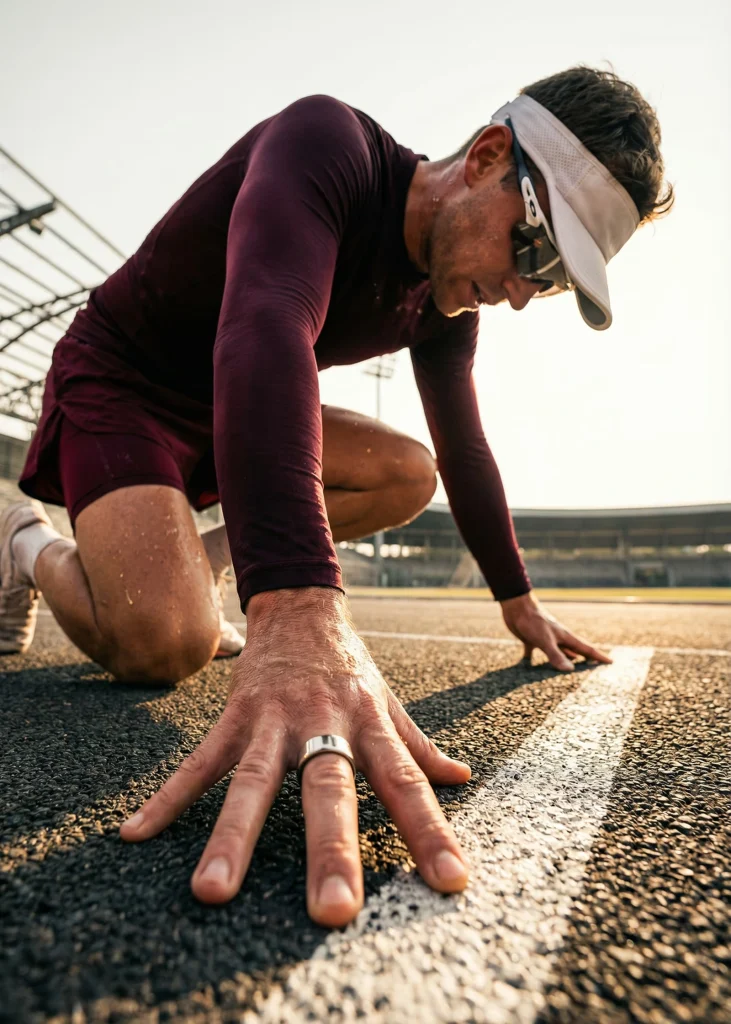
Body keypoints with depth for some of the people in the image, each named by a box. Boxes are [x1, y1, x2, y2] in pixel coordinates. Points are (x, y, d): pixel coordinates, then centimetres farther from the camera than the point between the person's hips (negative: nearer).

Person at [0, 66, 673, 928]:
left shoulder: (446, 302, -2)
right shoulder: (326, 143, -23)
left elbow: (463, 449, 4)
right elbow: (266, 331, -44)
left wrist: (520, 606, 8)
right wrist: (298, 613, -57)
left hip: (226, 409, 7)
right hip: (118, 381, -6)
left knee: (410, 476, -4)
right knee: (169, 644, -28)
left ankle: (201, 555, 2)